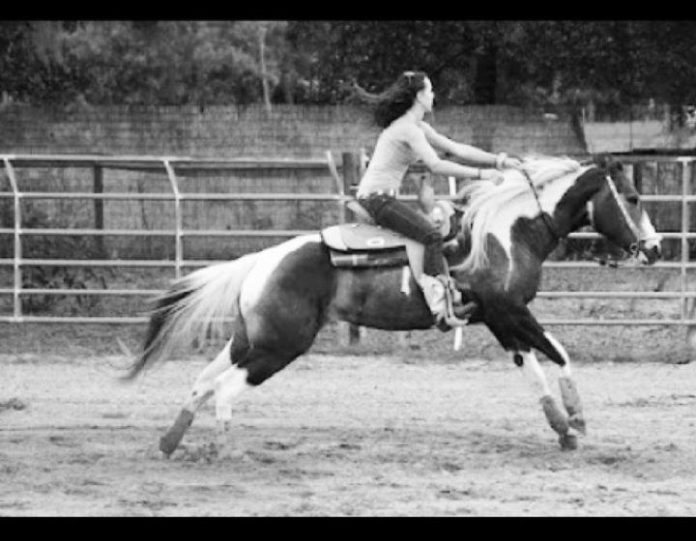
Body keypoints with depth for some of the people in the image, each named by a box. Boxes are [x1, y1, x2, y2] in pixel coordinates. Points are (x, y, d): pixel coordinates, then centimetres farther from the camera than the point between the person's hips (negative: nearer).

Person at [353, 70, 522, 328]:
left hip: (381, 198, 11)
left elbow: (456, 148, 16)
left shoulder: (419, 128, 17)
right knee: (431, 234, -22)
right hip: (376, 197, -11)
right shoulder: (408, 129, -15)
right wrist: (480, 174, -21)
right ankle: (440, 307, -31)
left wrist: (497, 160, 8)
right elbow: (436, 165, -23)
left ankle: (451, 294, 10)